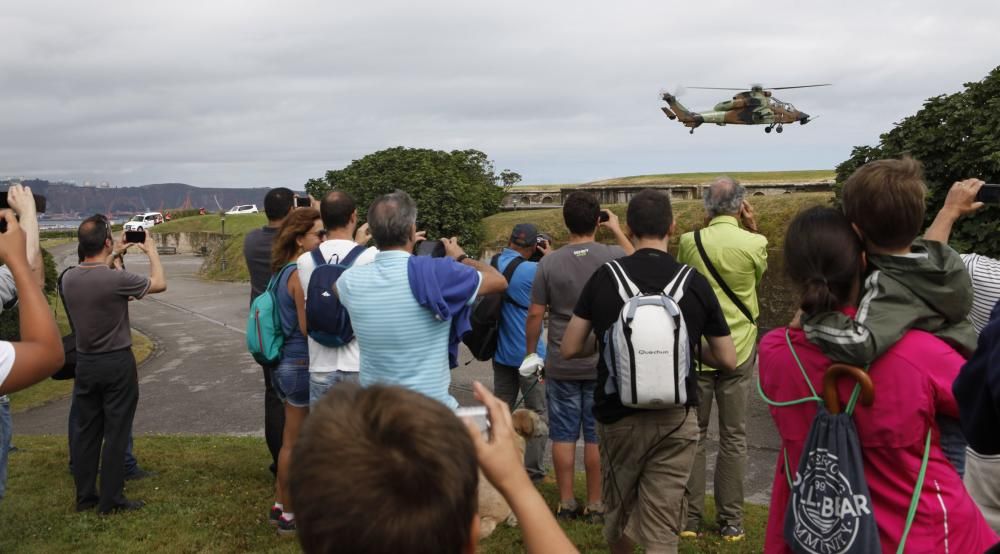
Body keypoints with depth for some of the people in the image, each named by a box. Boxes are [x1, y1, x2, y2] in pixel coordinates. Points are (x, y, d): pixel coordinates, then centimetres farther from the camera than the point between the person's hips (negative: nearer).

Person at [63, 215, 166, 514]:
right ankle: (111, 499, 10)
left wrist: (113, 256, 25)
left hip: (85, 363, 6)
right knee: (116, 433, 4)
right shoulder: (117, 279, -22)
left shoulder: (68, 278, -4)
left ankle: (85, 496, 23)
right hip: (117, 363, -6)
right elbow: (159, 284, -5)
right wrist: (151, 251, 8)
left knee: (86, 431, 14)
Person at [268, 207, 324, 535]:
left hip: (289, 362, 9)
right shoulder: (301, 273, -18)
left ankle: (280, 506, 30)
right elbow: (309, 326, -21)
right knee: (296, 443, 2)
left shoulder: (286, 271, 11)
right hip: (301, 365, -9)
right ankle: (288, 515, 14)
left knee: (290, 441, 18)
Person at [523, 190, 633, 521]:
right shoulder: (613, 256, -8)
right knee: (597, 436, 8)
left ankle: (566, 503, 17)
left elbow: (535, 314, -4)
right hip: (603, 364, 0)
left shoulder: (549, 263, -7)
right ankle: (595, 505, 17)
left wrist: (531, 352, 9)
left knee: (563, 435, 9)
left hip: (561, 366, 0)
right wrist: (617, 231, 17)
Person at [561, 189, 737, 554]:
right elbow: (728, 361, 0)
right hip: (675, 419, -1)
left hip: (618, 415, 1)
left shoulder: (605, 276, -6)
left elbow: (570, 349, -1)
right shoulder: (695, 283, -6)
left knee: (620, 507, 23)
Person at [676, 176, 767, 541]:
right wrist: (752, 229, 5)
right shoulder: (755, 244, -10)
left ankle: (690, 517, 15)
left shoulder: (689, 242, -9)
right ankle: (730, 521, 16)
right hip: (738, 351, 0)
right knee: (734, 438, 9)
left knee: (693, 434, 10)